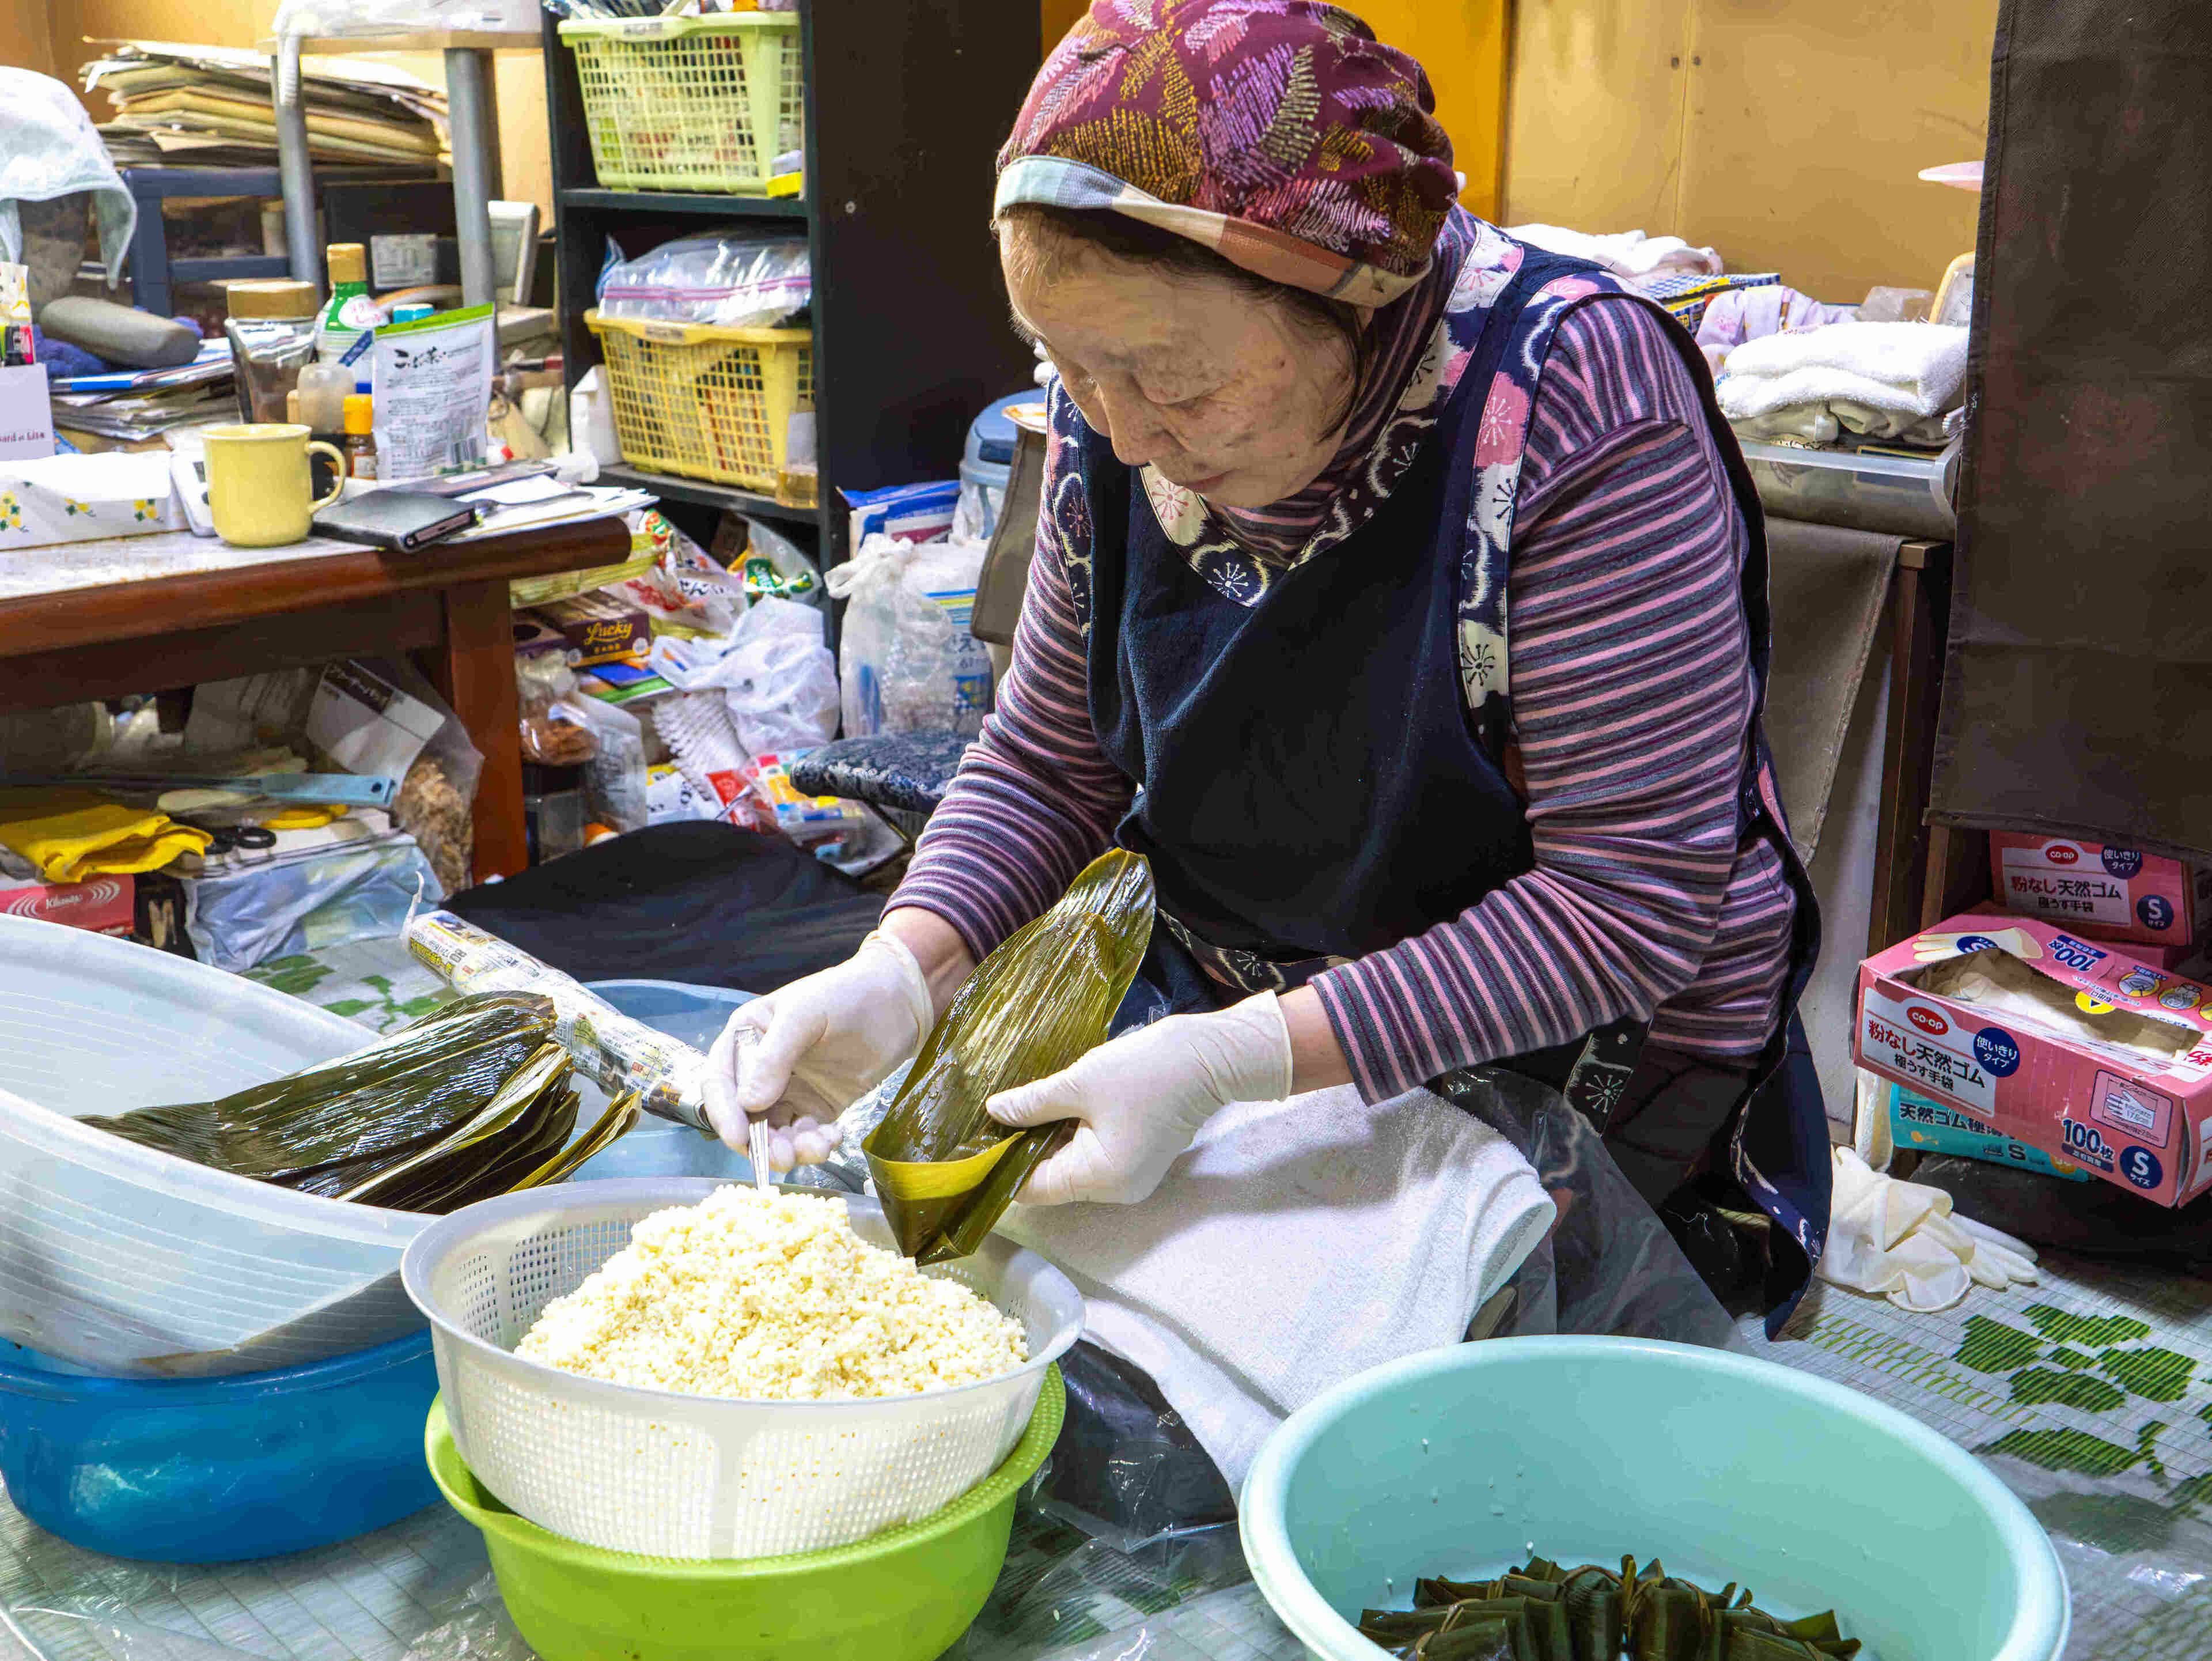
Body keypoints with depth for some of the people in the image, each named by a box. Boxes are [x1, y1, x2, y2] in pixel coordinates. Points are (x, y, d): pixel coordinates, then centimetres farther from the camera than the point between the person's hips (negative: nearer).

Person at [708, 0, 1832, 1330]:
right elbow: (1048, 769, 5)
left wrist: (1238, 1058, -31)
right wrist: (902, 970, -15)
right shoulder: (1116, 422, -6)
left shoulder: (1573, 407, -25)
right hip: (1233, 1038, 5)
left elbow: (1625, 902, -25)